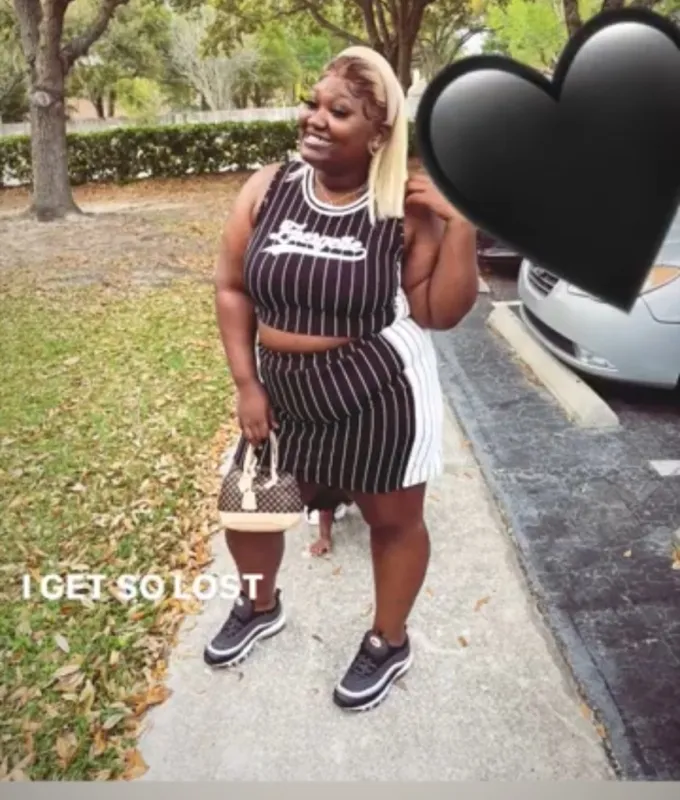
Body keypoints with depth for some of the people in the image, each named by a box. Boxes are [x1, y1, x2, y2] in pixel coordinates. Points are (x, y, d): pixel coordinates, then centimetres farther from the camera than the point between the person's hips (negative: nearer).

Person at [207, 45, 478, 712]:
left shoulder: (405, 210, -11)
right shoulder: (267, 189, -4)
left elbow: (441, 313, -10)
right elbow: (231, 288, 1)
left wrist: (459, 225, -20)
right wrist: (247, 385, -3)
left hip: (382, 399, -3)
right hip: (284, 397, 4)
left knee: (394, 519, 14)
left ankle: (389, 644, 40)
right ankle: (260, 607, 49)